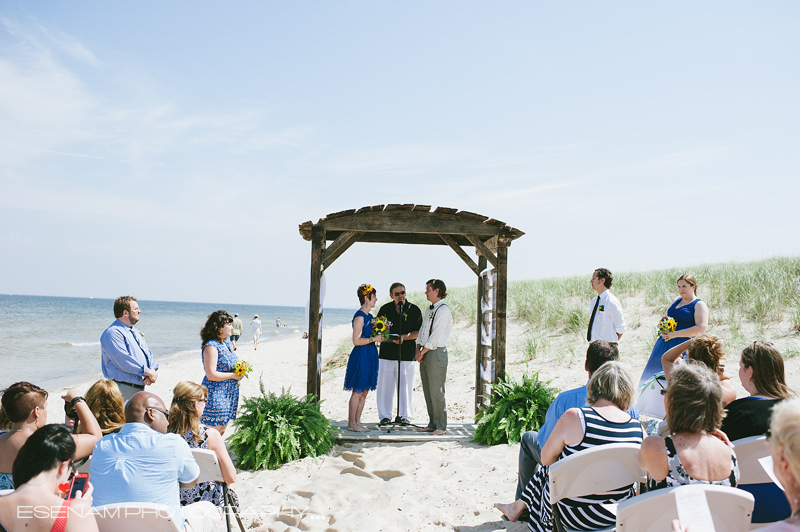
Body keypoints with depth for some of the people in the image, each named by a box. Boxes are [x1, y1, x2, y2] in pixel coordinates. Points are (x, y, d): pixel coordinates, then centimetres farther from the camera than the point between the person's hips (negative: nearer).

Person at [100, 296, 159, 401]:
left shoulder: (136, 332, 20)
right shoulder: (113, 333, -10)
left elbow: (149, 355, 18)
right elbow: (123, 360, -20)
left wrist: (153, 371, -3)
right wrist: (147, 372, -16)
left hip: (140, 387, 8)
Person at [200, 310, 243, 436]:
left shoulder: (225, 344, 12)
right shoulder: (211, 347, -17)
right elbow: (211, 375, -23)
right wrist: (233, 375, -15)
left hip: (228, 395, 9)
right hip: (216, 396, -9)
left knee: (223, 429, 14)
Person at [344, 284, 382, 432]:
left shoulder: (369, 316, 13)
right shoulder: (360, 317, -14)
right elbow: (356, 341, -18)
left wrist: (379, 336, 6)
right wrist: (374, 338, -15)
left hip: (370, 356, 9)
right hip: (361, 355, -9)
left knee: (364, 392, 11)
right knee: (358, 391, -3)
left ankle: (357, 422, 17)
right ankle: (351, 424, 6)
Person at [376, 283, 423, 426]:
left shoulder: (414, 310, 4)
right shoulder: (385, 309, 9)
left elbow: (418, 332, 1)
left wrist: (404, 337, -16)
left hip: (406, 354, -1)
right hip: (386, 353, 2)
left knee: (406, 386, 1)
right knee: (385, 385, 2)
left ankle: (405, 416, 14)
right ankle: (385, 416, 14)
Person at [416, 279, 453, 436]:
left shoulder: (444, 310, -11)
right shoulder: (428, 310, 17)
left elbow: (436, 336, -16)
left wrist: (423, 351, -11)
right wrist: (418, 349, 5)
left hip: (437, 353, -9)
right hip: (425, 353, 9)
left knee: (436, 391, -5)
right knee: (427, 391, 11)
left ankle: (441, 426, 3)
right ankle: (432, 424, 19)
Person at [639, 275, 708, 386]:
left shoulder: (699, 304, -4)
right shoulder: (676, 302, 17)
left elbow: (701, 328, -16)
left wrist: (675, 334, -17)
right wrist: (664, 331, 1)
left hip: (683, 344, -7)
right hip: (665, 342, 7)